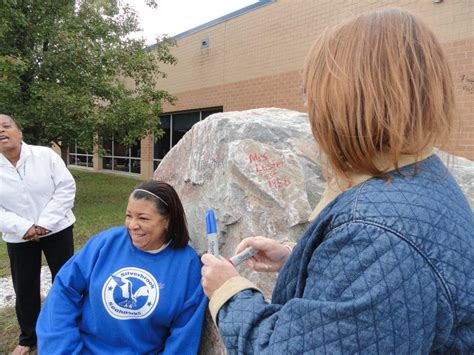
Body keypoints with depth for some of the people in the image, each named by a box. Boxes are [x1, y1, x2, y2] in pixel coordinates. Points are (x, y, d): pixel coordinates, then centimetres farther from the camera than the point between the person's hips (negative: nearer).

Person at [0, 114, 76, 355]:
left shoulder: (45, 155, -10)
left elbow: (66, 188, -11)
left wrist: (44, 223, -16)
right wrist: (24, 228, -17)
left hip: (56, 230, -1)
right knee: (25, 288, 12)